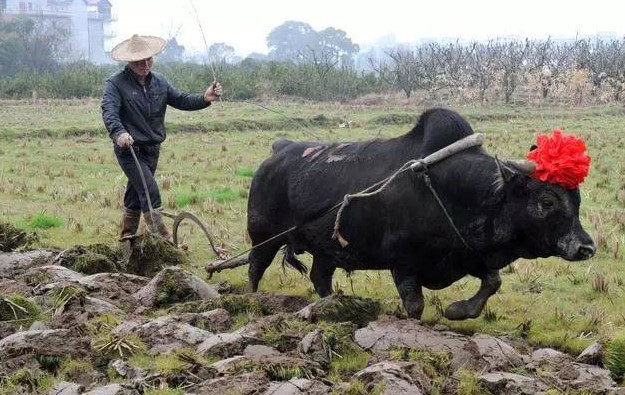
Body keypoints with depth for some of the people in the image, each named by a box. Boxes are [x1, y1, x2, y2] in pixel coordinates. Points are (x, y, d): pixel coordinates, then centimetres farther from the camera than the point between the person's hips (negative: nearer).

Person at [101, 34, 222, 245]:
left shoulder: (159, 82, 10)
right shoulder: (116, 83, -11)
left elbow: (180, 100, 7)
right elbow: (109, 111, -25)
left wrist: (204, 99, -11)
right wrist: (119, 132, -45)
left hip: (152, 148, 7)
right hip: (130, 149, -7)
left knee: (136, 192, 18)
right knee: (150, 191, -17)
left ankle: (127, 236, 32)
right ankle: (163, 240, -18)